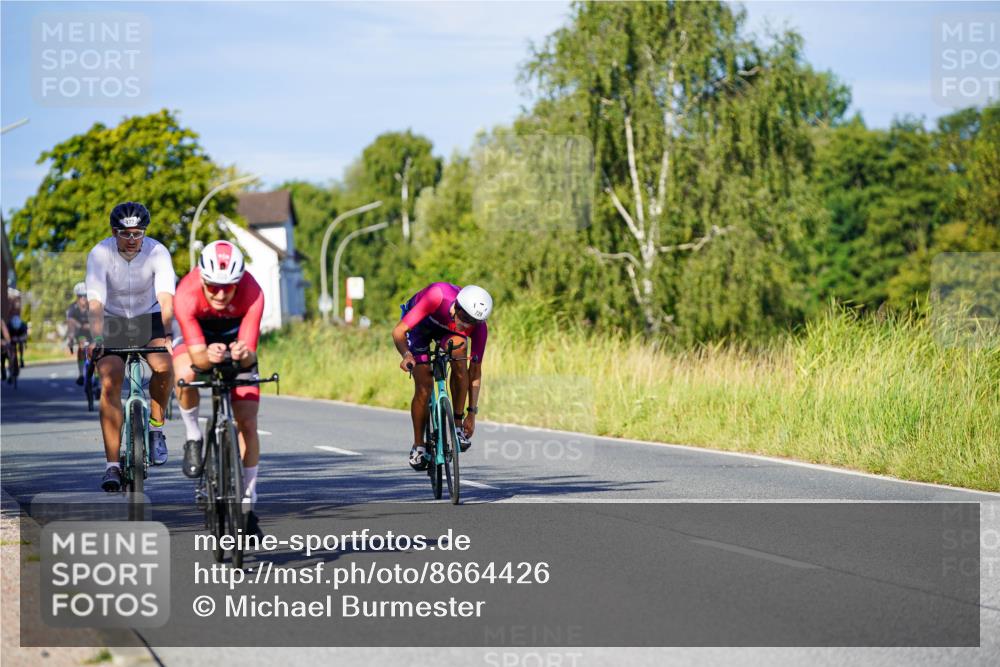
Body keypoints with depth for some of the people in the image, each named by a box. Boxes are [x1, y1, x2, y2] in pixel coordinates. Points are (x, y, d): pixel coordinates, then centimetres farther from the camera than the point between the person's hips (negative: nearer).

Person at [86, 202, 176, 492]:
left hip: (148, 319, 0)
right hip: (112, 321, 0)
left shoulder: (157, 253, -21)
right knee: (110, 383, -20)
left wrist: (166, 336, -48)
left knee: (164, 367, -29)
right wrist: (96, 340, -47)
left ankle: (156, 426, -2)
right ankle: (112, 465, -17)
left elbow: (166, 299, -32)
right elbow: (95, 303, -31)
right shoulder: (100, 254, -22)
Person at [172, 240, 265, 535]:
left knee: (247, 422, -8)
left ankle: (247, 504, 5)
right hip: (197, 336, -1)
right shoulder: (187, 293, -37)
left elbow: (250, 354, -36)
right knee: (184, 375, -36)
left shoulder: (252, 293, -36)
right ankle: (193, 439, -8)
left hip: (236, 337, 1)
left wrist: (243, 355, -59)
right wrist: (209, 356, -62)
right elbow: (197, 355, -39)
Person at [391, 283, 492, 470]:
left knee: (459, 348, -30)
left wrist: (472, 412, -20)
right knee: (424, 387, -14)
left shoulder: (478, 326, -30)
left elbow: (475, 370, -19)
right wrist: (406, 355, -59)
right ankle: (418, 446, 5)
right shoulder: (438, 296, -41)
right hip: (419, 323, -2)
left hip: (446, 328, 2)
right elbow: (398, 331, -39)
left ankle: (458, 425, -18)